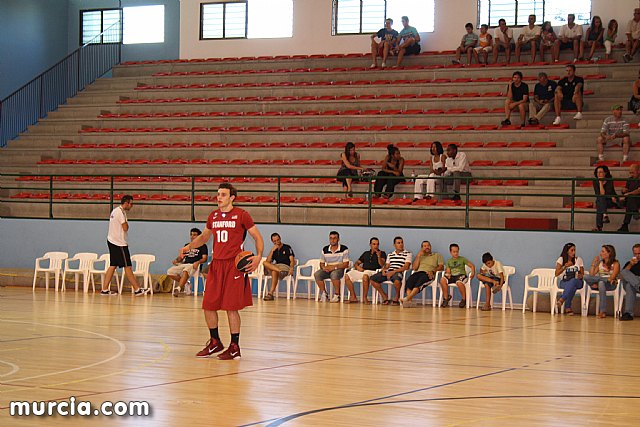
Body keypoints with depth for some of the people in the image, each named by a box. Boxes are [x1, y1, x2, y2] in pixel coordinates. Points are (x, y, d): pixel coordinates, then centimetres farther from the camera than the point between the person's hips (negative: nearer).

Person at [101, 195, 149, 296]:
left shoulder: (115, 211, 16)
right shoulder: (120, 212, -16)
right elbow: (125, 228, -17)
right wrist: (126, 223, -1)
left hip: (112, 241, 10)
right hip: (119, 243, -10)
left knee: (113, 266, 9)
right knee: (127, 267, -6)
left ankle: (105, 290, 7)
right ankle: (137, 290, -3)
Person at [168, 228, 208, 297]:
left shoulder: (202, 246, 11)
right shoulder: (187, 245, 28)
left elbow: (204, 259, 0)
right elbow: (181, 257, 25)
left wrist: (198, 262, -21)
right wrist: (176, 260, 1)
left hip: (193, 265, -6)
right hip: (184, 264, 6)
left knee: (185, 271, -41)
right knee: (170, 271, -18)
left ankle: (178, 288, -52)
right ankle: (186, 283, -5)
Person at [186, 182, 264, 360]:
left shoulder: (241, 215, -5)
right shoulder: (213, 216, 11)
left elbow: (257, 237, -1)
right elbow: (204, 236, 28)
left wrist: (258, 256, -17)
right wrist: (189, 247, 12)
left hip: (234, 265, -6)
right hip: (216, 264, 6)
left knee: (231, 307, -5)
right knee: (208, 305, 6)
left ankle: (234, 347, 6)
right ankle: (215, 343, 23)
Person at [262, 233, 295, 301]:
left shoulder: (287, 248, 6)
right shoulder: (274, 250, 18)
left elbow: (292, 260, -4)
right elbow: (268, 261, 6)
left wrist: (291, 268, -25)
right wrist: (272, 250, -1)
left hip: (286, 267, -5)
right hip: (276, 266, 5)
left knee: (274, 272, -38)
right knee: (265, 263, -22)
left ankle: (270, 293, -42)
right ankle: (279, 270, -38)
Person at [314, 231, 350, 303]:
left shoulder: (344, 249, -6)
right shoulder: (325, 249, 8)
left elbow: (346, 264, -10)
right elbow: (321, 263, 13)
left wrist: (334, 267, -20)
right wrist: (324, 267, -12)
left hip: (339, 269, -4)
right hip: (327, 270, 5)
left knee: (334, 274, -39)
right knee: (317, 274, -24)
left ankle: (337, 295, -24)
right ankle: (324, 294, -13)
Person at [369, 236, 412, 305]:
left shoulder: (408, 254, 5)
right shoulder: (390, 255, 23)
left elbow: (406, 267, -7)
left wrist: (393, 271, -16)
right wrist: (383, 270, -5)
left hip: (398, 272, -6)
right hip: (388, 272, 6)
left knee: (396, 280, -42)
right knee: (373, 279, -14)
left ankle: (396, 299, -16)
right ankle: (385, 297, 0)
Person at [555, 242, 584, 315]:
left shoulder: (578, 259, 9)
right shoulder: (561, 259, 4)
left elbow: (582, 273, 12)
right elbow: (556, 274, -3)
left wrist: (580, 276, -12)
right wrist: (565, 266, -15)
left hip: (576, 282, 1)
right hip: (563, 282, -1)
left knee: (573, 281, -40)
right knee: (572, 287, -39)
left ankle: (561, 300, -45)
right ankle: (568, 308, -37)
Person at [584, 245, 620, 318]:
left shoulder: (615, 263, -1)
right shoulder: (600, 263, 14)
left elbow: (612, 278, -12)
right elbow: (592, 275, 6)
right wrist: (593, 263, 3)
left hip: (610, 285, -4)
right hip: (599, 284, 4)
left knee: (601, 283, -42)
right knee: (586, 277, -24)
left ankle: (602, 311, -41)